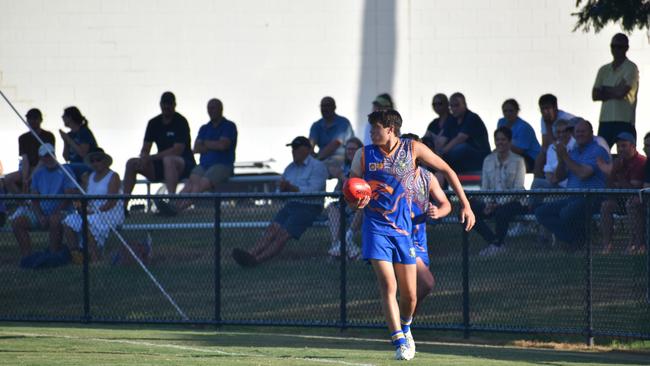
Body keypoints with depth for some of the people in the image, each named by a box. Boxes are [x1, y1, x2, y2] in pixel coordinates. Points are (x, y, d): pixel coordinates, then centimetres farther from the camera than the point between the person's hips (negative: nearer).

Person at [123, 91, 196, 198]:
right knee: (132, 163, -9)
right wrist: (144, 158, -18)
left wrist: (151, 157, -21)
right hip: (162, 166, 6)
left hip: (184, 165, -6)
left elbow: (177, 150, -20)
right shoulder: (154, 123, 8)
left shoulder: (181, 122, -10)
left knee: (168, 160, -40)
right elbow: (145, 149, 8)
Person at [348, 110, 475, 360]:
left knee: (410, 294, 4)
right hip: (375, 227, -1)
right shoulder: (364, 154, 0)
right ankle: (399, 343, -16)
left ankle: (405, 328, 35)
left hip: (403, 229, 1)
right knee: (388, 287, -17)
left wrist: (465, 205, 3)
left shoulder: (413, 149, -1)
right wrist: (356, 202, -17)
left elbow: (446, 170, 7)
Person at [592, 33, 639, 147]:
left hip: (624, 122, -6)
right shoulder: (604, 70, 15)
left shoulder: (631, 68, -2)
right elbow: (595, 95, 8)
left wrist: (605, 90, 3)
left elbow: (621, 92, -14)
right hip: (605, 121, 6)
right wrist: (613, 93, -5)